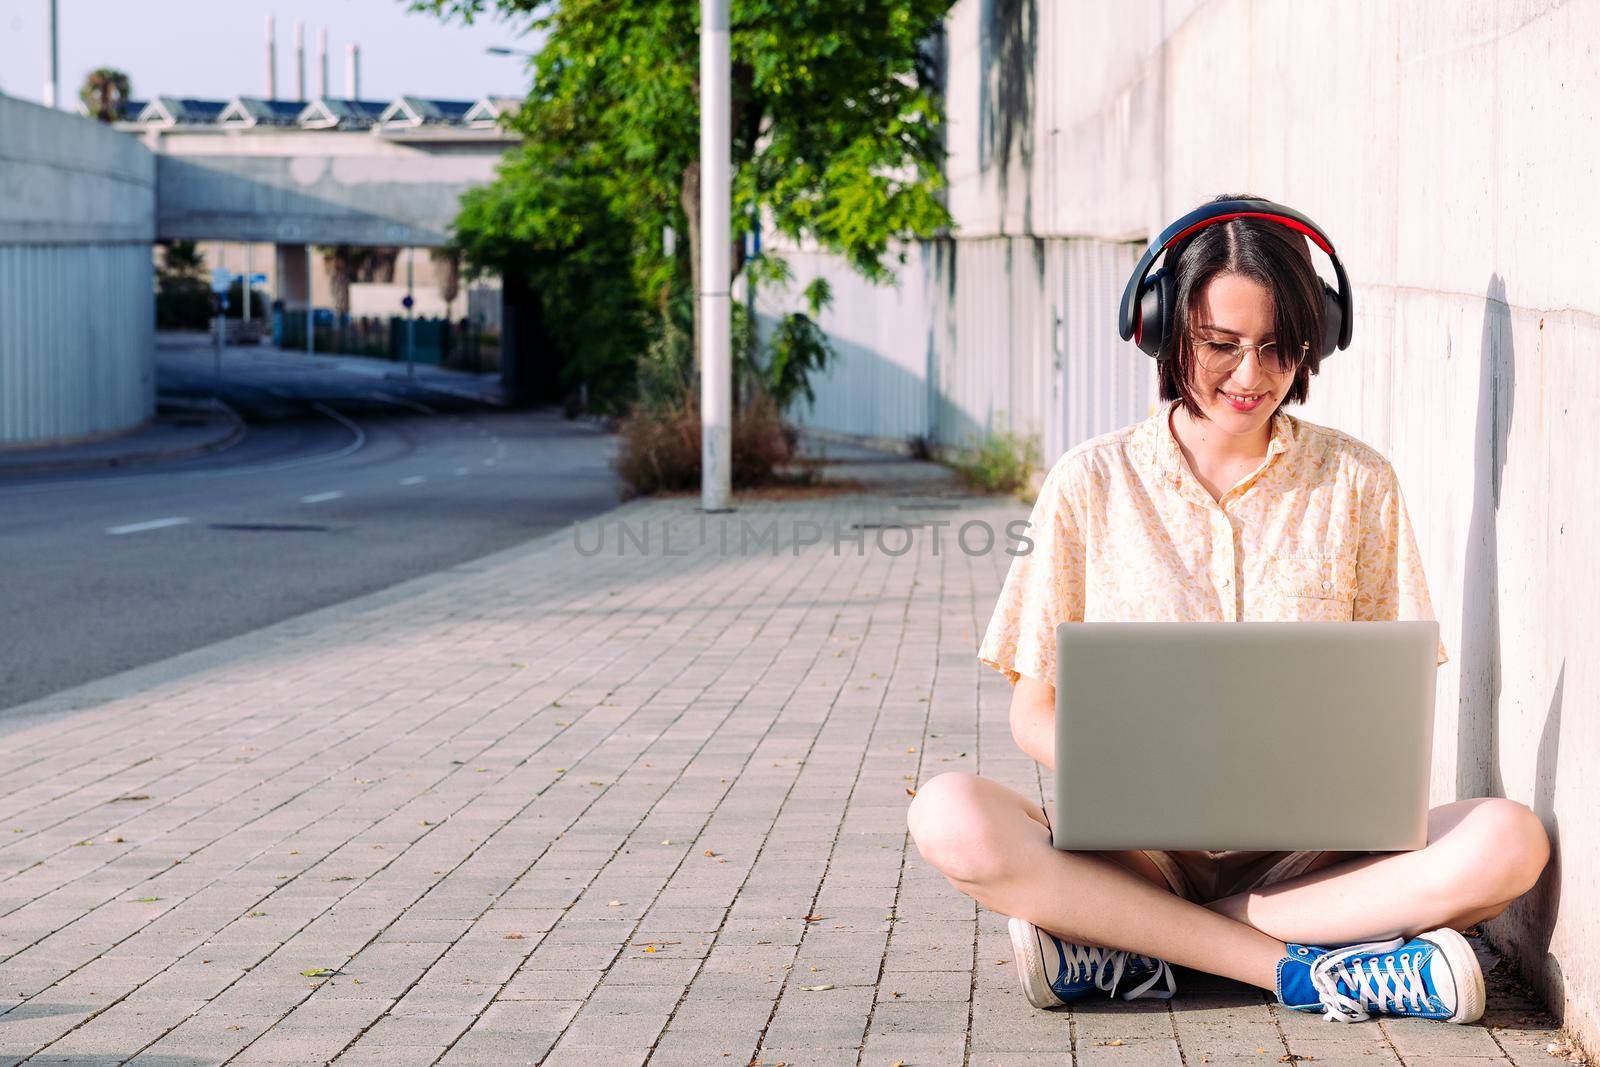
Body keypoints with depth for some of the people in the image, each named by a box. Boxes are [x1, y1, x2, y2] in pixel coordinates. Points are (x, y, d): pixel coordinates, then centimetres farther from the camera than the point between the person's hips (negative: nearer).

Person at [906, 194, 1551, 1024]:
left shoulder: (1357, 483, 8)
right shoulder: (1092, 483, 5)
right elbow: (1034, 710, 4)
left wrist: (1354, 775, -14)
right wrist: (1114, 774, -17)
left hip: (1306, 848, 2)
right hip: (1130, 845, -1)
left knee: (1507, 841, -27)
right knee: (950, 819, -31)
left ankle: (1125, 947, -25)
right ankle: (1306, 970, -28)